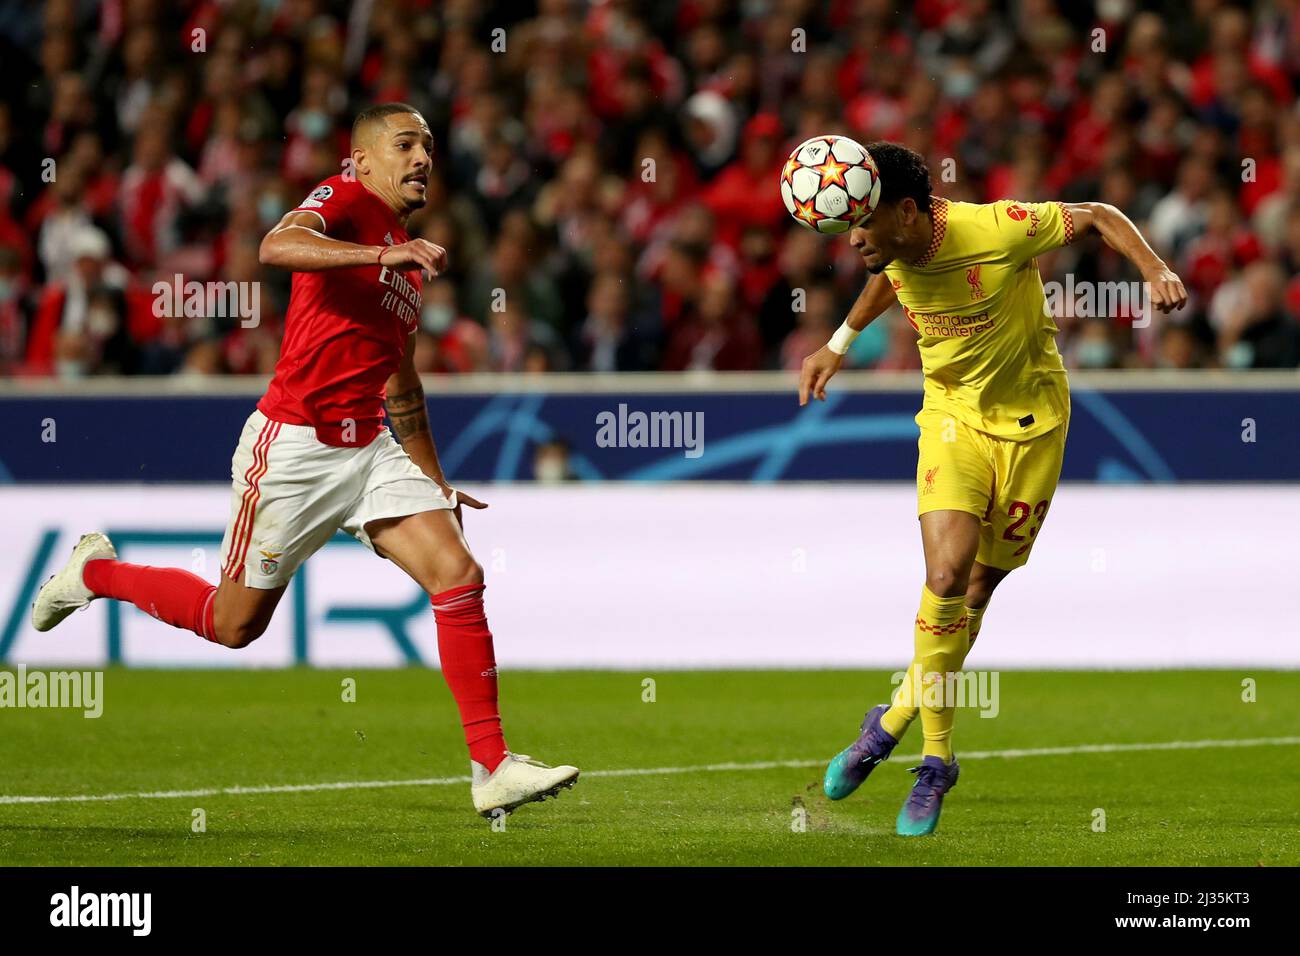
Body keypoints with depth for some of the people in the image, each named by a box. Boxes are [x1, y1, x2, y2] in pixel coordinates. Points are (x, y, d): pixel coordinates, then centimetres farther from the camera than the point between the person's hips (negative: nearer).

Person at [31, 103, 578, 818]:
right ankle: (94, 573, 32)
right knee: (235, 624, 6)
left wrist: (438, 484, 28)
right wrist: (382, 254, -39)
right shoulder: (346, 199, -7)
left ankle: (492, 769, -12)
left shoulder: (409, 262, 17)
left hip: (370, 450, 7)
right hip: (294, 444, -7)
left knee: (459, 576, -13)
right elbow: (276, 246, -31)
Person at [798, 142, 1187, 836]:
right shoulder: (892, 251, -9)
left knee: (978, 590, 1)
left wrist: (1155, 270, -25)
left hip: (1030, 420, -2)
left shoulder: (998, 230, -25)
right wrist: (839, 344, 16)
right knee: (946, 576, -18)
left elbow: (1096, 217, -11)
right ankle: (936, 759, -7)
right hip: (952, 415, 2)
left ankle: (894, 720, 21)